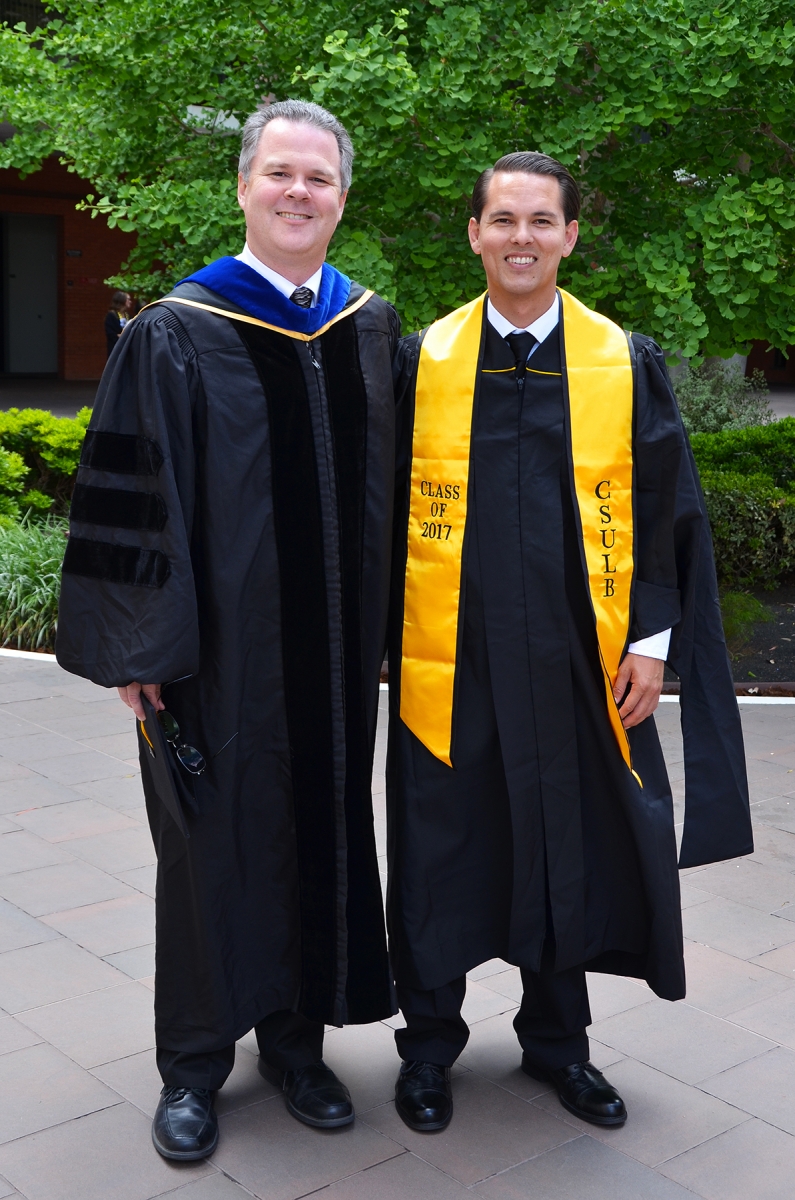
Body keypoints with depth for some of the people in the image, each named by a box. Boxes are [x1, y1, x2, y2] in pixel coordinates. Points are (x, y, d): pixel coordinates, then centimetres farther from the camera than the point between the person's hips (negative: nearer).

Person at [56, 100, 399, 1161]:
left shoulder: (373, 329, 7)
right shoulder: (178, 334, -6)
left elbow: (390, 482, 12)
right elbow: (133, 494, -8)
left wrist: (382, 626, 9)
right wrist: (142, 645, -12)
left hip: (333, 647, 4)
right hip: (221, 646, -4)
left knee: (322, 825, 12)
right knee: (214, 835, 8)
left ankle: (297, 1036, 32)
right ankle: (195, 1063, 26)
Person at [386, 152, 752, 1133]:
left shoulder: (627, 365, 2)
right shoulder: (420, 362, 2)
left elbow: (665, 510, 4)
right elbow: (387, 507, 4)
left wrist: (651, 640, -2)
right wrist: (380, 636, 0)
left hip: (577, 660, 1)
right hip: (450, 659, 0)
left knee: (571, 847, 11)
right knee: (445, 848, 8)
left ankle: (555, 1041, 32)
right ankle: (429, 1042, 28)